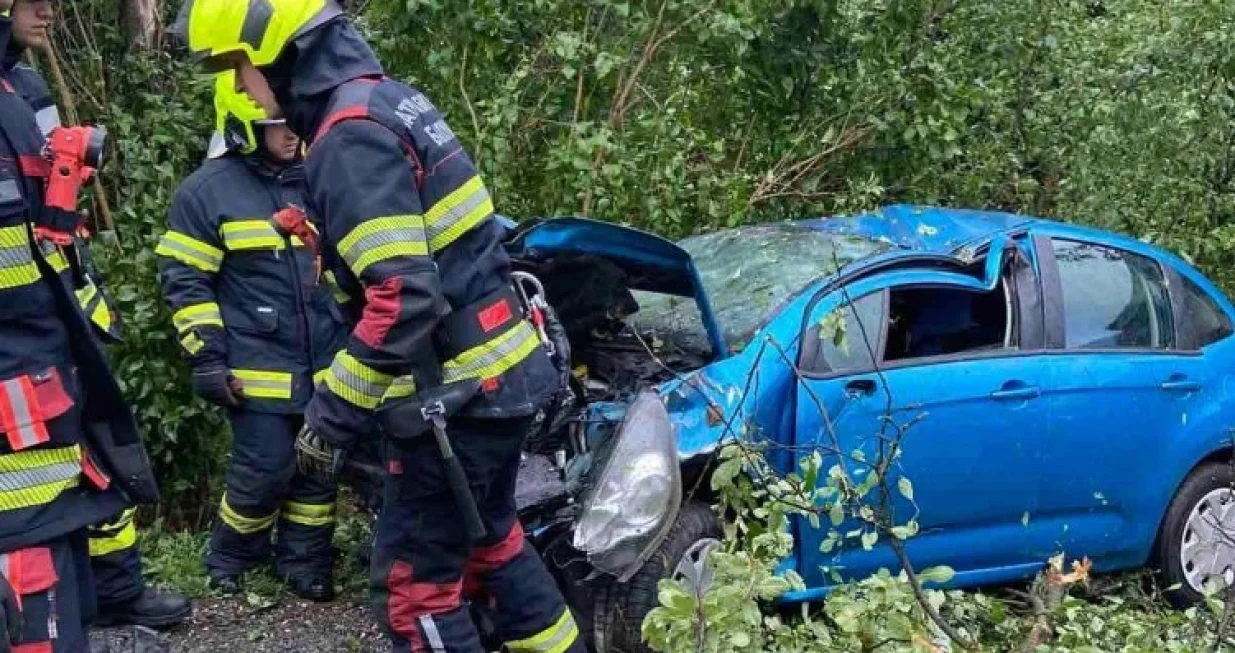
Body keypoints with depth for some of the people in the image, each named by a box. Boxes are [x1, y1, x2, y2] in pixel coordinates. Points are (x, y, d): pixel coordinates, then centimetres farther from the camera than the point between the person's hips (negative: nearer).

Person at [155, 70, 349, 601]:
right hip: (259, 364, -5)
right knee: (264, 470, -6)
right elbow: (185, 282, -6)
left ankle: (305, 560, 25)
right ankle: (231, 555, 18)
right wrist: (207, 357, -11)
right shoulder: (208, 189, -7)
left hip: (327, 359, 5)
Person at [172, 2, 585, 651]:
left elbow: (403, 299, -27)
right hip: (503, 371, 10)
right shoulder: (389, 98, 10)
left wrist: (333, 413, -18)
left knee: (413, 578, 1)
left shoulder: (349, 136, -19)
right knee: (490, 537, 25)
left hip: (458, 391, -10)